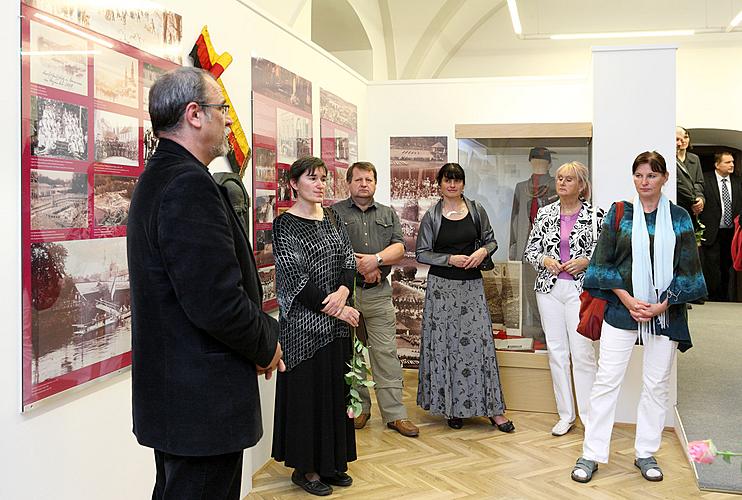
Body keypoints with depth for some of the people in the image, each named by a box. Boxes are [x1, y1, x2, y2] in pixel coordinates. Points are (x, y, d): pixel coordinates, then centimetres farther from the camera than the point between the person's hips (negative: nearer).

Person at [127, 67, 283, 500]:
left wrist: (263, 339, 8)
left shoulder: (157, 179, 12)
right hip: (203, 403, -11)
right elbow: (216, 302, -27)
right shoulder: (191, 183, -21)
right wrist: (267, 346, -9)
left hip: (170, 395, 11)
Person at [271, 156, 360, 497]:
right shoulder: (285, 224, -8)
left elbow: (348, 258, 4)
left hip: (336, 319, 6)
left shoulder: (332, 218, 11)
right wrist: (334, 309, -14)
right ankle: (305, 467, 15)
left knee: (336, 388, 11)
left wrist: (343, 292, -16)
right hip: (304, 321, -6)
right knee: (306, 390, 1)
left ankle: (331, 462, 25)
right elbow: (296, 276, -14)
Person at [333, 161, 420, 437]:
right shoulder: (335, 212, 7)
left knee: (386, 353, 0)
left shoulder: (388, 214, 17)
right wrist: (359, 266, -13)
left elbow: (399, 248, 4)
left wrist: (376, 259, -14)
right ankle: (358, 408, 18)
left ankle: (395, 414, 3)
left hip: (379, 293, 2)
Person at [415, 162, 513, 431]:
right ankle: (451, 407, 16)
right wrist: (450, 259, -12)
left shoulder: (476, 210, 6)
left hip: (472, 285, 1)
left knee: (480, 341, -2)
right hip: (442, 286, -1)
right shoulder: (431, 216, 1)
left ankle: (492, 408, 5)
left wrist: (483, 251, -8)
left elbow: (491, 240, 14)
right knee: (445, 343, 2)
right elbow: (421, 253, 1)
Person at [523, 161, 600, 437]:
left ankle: (589, 415, 6)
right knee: (556, 350, 7)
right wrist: (545, 261, -8)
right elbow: (530, 250, 11)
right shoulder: (544, 213, 8)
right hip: (549, 288, 4)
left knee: (582, 352, -7)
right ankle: (565, 414, 19)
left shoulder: (594, 215, -1)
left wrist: (585, 262, -14)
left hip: (580, 288, -3)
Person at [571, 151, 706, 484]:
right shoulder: (619, 214, 2)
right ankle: (591, 455, 8)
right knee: (606, 380, -1)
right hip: (622, 308, -1)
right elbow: (603, 262, 0)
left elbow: (688, 268, 2)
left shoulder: (678, 218, 4)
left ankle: (646, 453, 23)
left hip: (664, 313, 1)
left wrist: (663, 305, -9)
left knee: (657, 384, 8)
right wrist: (627, 299, -10)